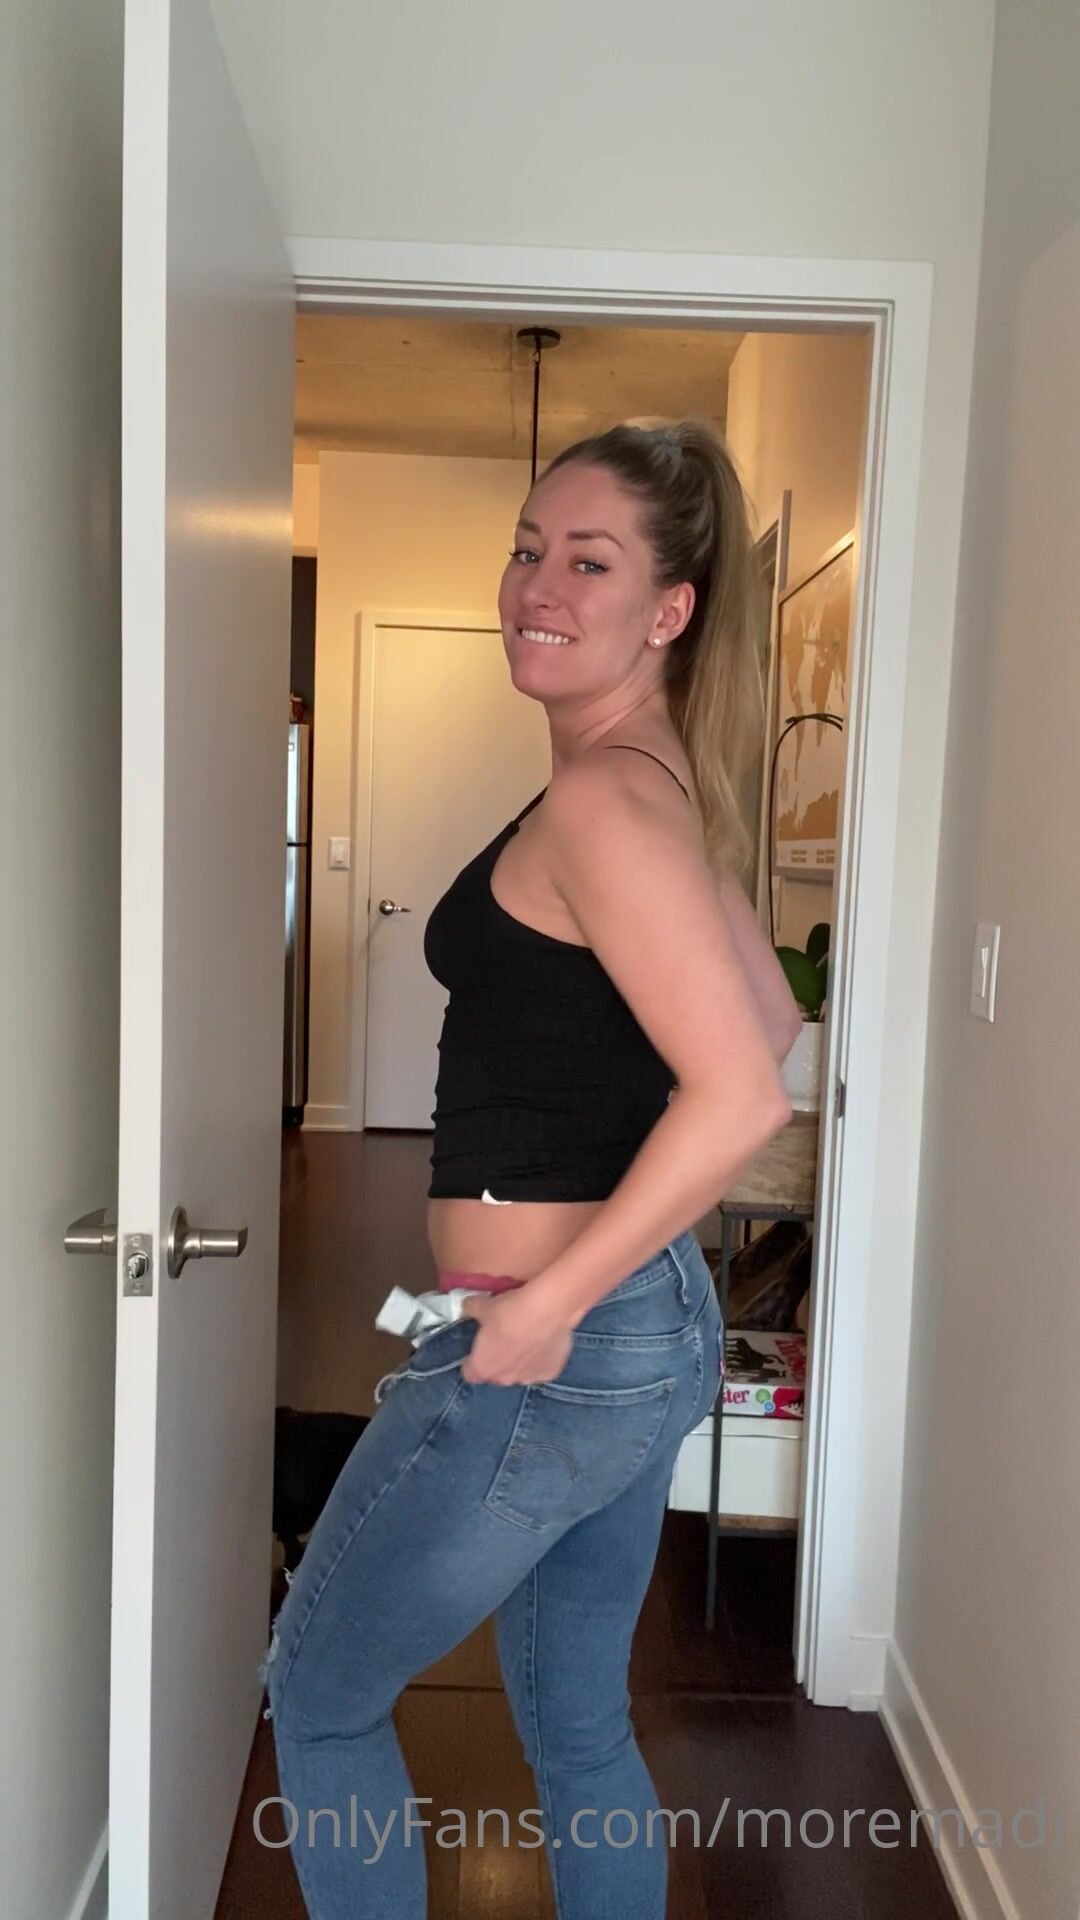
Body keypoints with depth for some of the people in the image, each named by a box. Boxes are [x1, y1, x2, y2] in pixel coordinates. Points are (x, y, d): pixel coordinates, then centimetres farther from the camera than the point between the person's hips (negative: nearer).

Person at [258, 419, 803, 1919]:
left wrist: (551, 1300, -20)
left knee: (319, 1698, 15)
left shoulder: (603, 798, -20)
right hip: (650, 1328, 9)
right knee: (580, 1733, 25)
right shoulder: (673, 788, 9)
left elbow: (742, 1094, -29)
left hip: (554, 1351, -9)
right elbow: (773, 1025, 18)